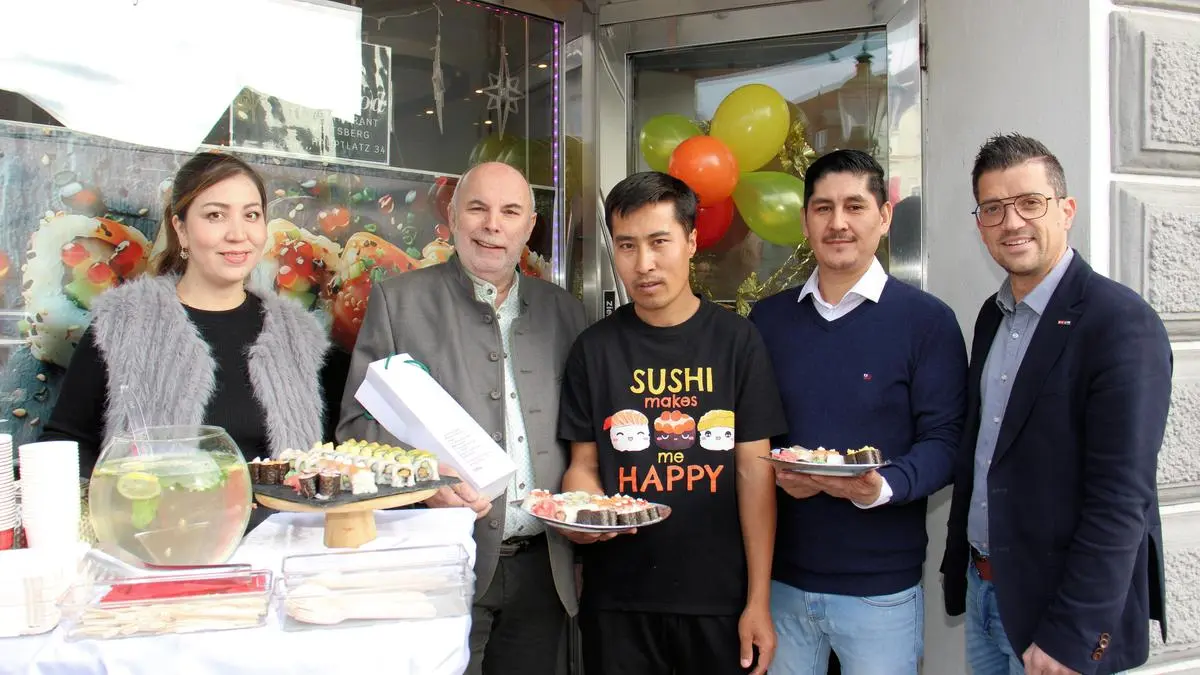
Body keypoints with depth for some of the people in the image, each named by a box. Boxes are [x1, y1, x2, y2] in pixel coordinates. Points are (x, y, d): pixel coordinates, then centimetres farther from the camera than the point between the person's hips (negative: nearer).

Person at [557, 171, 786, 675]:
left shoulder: (736, 340, -2)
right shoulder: (594, 349, 2)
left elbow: (754, 469, -3)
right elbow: (584, 465, 6)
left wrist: (759, 600, -6)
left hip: (720, 597, -1)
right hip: (617, 599, 1)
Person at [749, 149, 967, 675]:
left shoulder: (927, 320, -4)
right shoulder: (768, 319, 6)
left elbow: (943, 440, -7)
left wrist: (883, 488, -25)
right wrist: (775, 473, -12)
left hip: (881, 586, -3)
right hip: (780, 576, 3)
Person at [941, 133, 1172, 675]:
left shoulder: (1122, 323, -17)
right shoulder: (993, 315, 7)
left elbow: (1122, 500, -20)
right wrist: (961, 567, 9)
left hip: (1062, 607, -7)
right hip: (983, 590, 7)